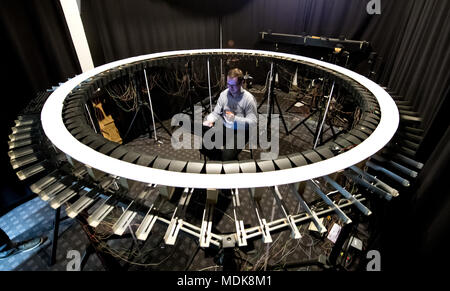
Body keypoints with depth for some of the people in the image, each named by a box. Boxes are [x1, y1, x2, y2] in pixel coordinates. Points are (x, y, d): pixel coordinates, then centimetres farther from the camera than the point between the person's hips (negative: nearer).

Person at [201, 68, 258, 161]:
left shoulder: (249, 98, -13)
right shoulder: (223, 94, 2)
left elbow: (253, 122, -13)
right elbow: (216, 112, 7)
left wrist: (235, 119, -27)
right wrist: (210, 120, -16)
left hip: (240, 132, -4)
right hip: (224, 128, 5)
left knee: (227, 157, -24)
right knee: (203, 146, -13)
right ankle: (220, 157, 14)